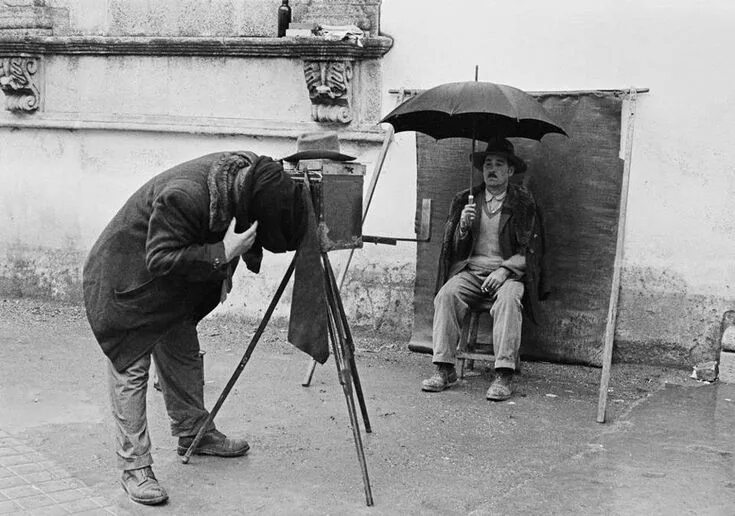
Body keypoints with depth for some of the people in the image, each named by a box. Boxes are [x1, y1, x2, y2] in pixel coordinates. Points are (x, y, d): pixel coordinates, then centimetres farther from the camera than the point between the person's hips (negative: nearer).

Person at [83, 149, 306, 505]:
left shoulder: (247, 174, -14)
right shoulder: (184, 196, -39)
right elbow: (161, 260, -34)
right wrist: (222, 254, -36)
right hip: (129, 281, -8)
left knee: (184, 357, 17)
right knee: (130, 369, -7)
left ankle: (194, 433, 33)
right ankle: (134, 468, -4)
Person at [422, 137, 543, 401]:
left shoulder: (523, 203, 7)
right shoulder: (465, 200, 14)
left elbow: (525, 250, 2)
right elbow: (454, 247, 12)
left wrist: (503, 270, -15)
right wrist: (463, 225, -9)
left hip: (508, 272, -2)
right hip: (470, 269, 2)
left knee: (508, 300, -34)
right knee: (446, 294, -27)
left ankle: (504, 375, -36)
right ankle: (444, 369, -28)